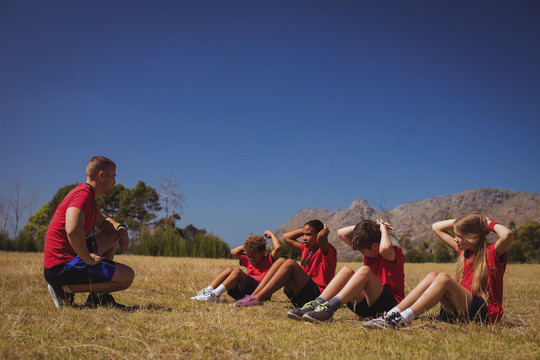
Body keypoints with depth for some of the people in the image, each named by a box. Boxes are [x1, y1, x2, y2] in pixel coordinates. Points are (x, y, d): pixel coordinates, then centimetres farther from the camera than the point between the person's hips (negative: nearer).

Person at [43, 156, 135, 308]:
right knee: (127, 276, -12)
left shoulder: (88, 195, 17)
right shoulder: (83, 195, -17)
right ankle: (66, 289, -7)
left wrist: (121, 228, 9)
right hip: (62, 266, -11)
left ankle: (98, 296, 16)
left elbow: (102, 222, 32)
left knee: (112, 236, 25)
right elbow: (73, 230, -35)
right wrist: (89, 259, -21)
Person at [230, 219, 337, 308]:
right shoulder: (305, 249, 20)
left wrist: (325, 229, -4)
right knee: (281, 261, -4)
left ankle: (258, 298, -34)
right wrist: (304, 230, 20)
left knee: (290, 263, -24)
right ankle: (253, 296, -19)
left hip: (317, 296, -8)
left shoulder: (327, 250, -3)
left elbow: (321, 236, -26)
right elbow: (286, 237, 27)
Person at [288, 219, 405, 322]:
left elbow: (384, 248, -36)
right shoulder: (369, 251, 13)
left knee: (364, 271, -30)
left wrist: (383, 229, -15)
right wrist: (373, 226, 5)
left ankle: (329, 308, -45)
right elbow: (341, 233, 14)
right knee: (346, 270, -13)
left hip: (391, 305, -7)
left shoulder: (395, 253, -8)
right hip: (366, 305, 7)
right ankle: (315, 305, -29)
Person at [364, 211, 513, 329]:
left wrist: (490, 224, -9)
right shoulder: (464, 250, 15)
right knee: (432, 276, -17)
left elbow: (507, 234, -28)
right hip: (462, 310, 7)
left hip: (486, 313, -7)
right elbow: (436, 227, 22)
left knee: (443, 278, -28)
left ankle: (405, 318, -39)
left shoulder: (492, 253, -4)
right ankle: (392, 314, -28)